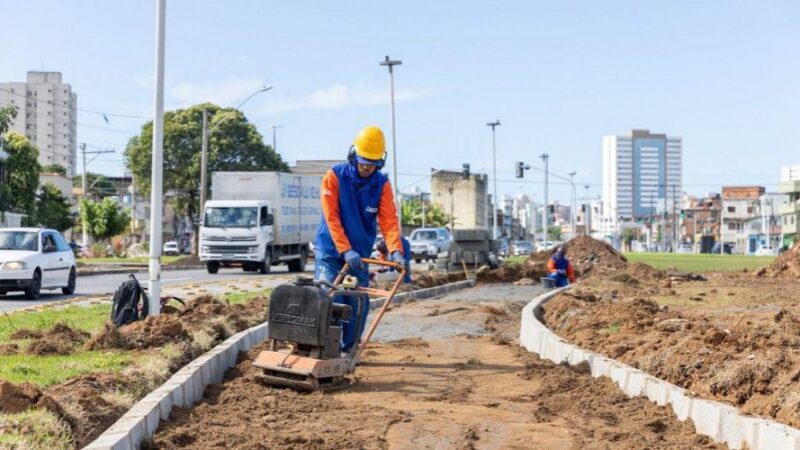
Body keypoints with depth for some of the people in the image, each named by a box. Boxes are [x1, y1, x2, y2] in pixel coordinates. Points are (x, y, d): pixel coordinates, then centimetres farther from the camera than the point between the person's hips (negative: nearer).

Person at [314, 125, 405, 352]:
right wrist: (346, 250, -28)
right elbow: (332, 218, -19)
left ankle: (348, 351, 18)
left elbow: (388, 219, -14)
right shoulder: (335, 176, -13)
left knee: (358, 304, 4)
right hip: (330, 250, -3)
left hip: (360, 253, 3)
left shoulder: (382, 184, -3)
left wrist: (395, 249, -30)